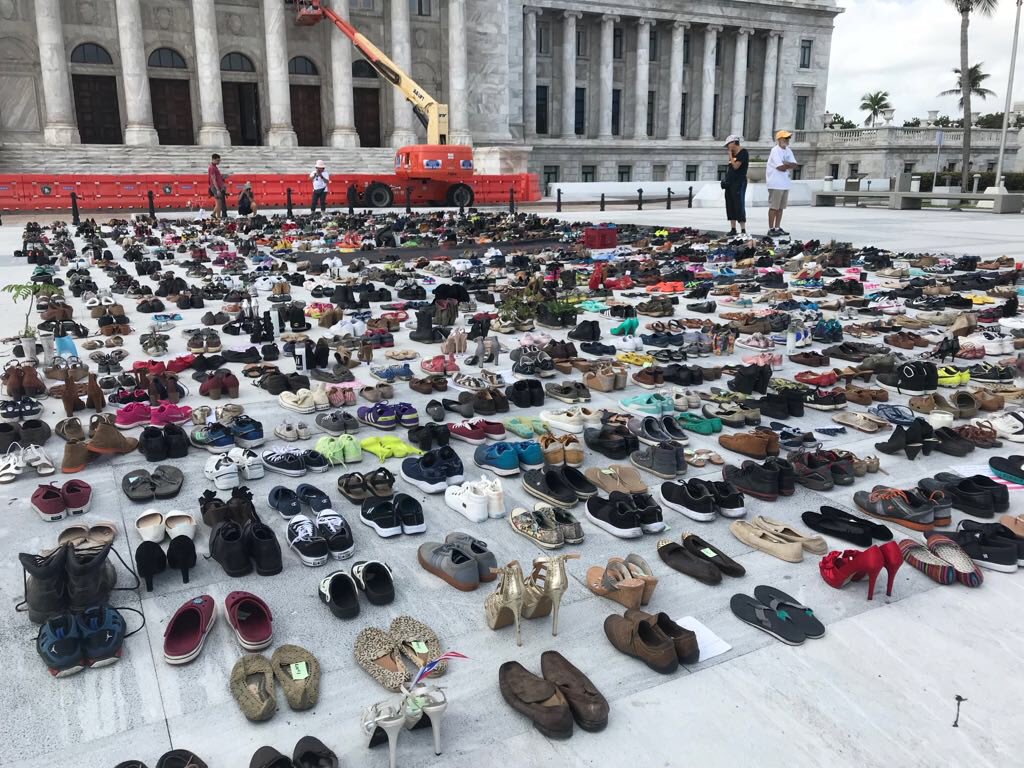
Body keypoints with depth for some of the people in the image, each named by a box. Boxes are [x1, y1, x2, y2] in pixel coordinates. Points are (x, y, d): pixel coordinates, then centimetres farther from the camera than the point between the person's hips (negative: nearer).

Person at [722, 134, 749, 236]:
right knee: (730, 206, 8)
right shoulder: (733, 153, 16)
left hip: (739, 182, -9)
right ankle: (733, 229, 13)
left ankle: (743, 230, -10)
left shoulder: (743, 152, -8)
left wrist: (730, 154, -9)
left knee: (739, 206, -11)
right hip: (730, 182, 9)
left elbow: (736, 166, -18)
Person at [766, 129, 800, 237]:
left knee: (780, 207, 10)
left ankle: (777, 228, 15)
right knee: (773, 207, -5)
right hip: (776, 184, -8)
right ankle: (771, 229, -2)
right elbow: (780, 167, -19)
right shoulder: (775, 151, -10)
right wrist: (790, 166, -1)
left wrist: (786, 164, -10)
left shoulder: (788, 150, 15)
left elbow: (796, 166, 7)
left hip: (785, 183, 8)